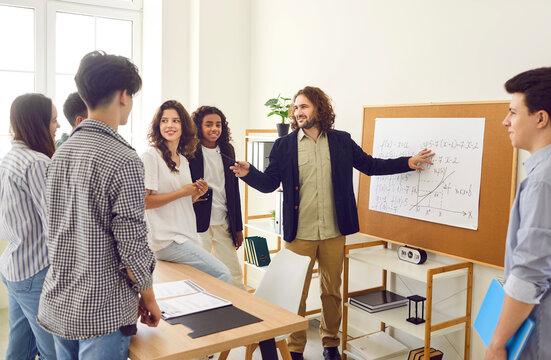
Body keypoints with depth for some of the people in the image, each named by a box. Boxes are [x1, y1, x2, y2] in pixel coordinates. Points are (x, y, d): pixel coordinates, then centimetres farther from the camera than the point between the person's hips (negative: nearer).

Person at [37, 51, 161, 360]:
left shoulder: (61, 153, 5)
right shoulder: (123, 160, -21)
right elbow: (132, 248, -21)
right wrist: (149, 298, -5)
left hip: (57, 307, 8)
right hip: (102, 314, -8)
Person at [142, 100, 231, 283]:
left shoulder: (183, 160, 15)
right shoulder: (151, 156, -8)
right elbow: (143, 202, -15)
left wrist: (196, 194, 3)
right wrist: (181, 193, -13)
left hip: (187, 237, 7)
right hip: (167, 240, -7)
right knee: (222, 274, -13)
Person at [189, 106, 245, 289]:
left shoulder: (227, 151, 10)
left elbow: (234, 190, 13)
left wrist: (238, 227, 13)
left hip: (224, 223, 5)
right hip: (199, 222, -4)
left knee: (234, 273, 9)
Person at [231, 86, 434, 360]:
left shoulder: (342, 142, 5)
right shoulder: (284, 145, 2)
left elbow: (369, 165, 12)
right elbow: (269, 182, 1)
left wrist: (408, 163, 7)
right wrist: (248, 173, -18)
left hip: (333, 234, 2)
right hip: (299, 235, -1)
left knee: (332, 291, 14)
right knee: (296, 293, 5)